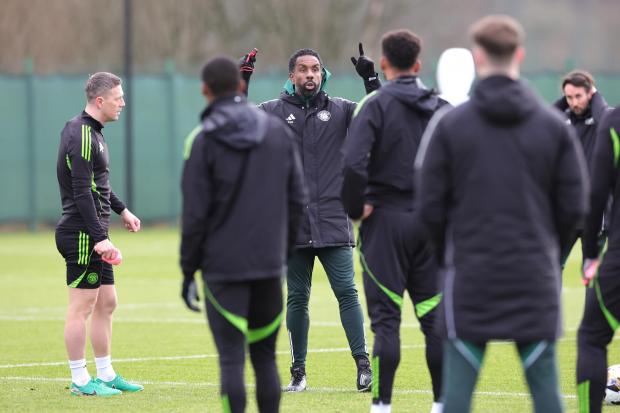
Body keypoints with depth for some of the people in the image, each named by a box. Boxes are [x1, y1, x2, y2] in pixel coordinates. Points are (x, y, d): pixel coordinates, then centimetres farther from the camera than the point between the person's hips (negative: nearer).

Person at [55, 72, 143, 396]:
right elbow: (82, 193, -22)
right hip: (82, 233, -10)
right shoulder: (81, 136, -17)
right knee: (82, 306, -5)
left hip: (94, 235, 10)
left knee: (106, 303, 13)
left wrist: (121, 210, 33)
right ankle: (80, 381, -1)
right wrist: (99, 237, -25)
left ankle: (106, 375, 20)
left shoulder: (90, 132, 15)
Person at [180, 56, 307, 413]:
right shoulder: (278, 131, 6)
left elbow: (195, 213, -7)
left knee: (231, 360, -4)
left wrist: (188, 271, 0)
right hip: (269, 264, 4)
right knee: (265, 356, 12)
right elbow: (297, 198, 8)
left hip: (223, 267, -4)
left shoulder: (204, 141, -7)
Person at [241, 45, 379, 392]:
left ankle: (363, 365, -4)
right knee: (297, 298, 6)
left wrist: (371, 80, -9)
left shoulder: (341, 110, 7)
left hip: (334, 223, -1)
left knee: (347, 292, -7)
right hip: (292, 225, 1)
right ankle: (298, 372, 13)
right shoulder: (273, 112, 7)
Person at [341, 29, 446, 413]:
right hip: (430, 222, 4)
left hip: (386, 219, -4)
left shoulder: (375, 104, -8)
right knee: (434, 316, 8)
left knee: (386, 317, -2)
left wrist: (356, 207, -8)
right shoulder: (440, 108, 7)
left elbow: (354, 163, -21)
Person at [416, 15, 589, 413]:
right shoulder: (555, 126, 1)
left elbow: (430, 205, -2)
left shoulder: (452, 124, -3)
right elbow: (575, 205, 1)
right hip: (536, 276, 1)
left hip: (470, 275, -1)